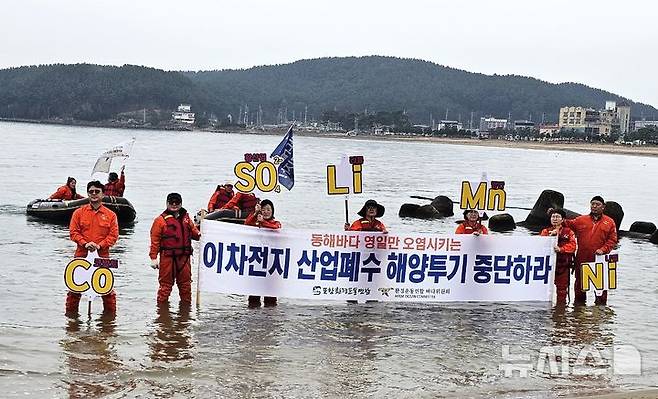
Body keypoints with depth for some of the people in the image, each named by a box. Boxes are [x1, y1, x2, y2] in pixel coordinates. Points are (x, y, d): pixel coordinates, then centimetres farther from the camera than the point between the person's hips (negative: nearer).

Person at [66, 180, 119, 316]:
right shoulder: (79, 212, 6)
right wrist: (85, 243, -12)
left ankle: (110, 313, 11)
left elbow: (113, 235, 1)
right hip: (82, 254, 1)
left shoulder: (110, 214, 5)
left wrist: (100, 245, -12)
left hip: (102, 255, -1)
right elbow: (73, 232, 2)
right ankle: (71, 312, 15)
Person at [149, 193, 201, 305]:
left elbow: (193, 231, 21)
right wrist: (153, 258, -10)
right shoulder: (161, 220, -2)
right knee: (166, 283, 1)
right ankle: (162, 304, 12)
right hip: (167, 257, -4)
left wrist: (199, 234, -3)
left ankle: (186, 303, 25)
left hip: (184, 257, 4)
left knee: (185, 283, 12)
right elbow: (155, 240, -5)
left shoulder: (186, 218, 12)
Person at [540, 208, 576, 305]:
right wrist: (551, 235, -14)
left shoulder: (568, 232, 7)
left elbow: (572, 245, -8)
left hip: (563, 264, -1)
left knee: (562, 287, 3)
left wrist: (560, 249, -25)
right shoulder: (545, 231, 14)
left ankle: (561, 304, 10)